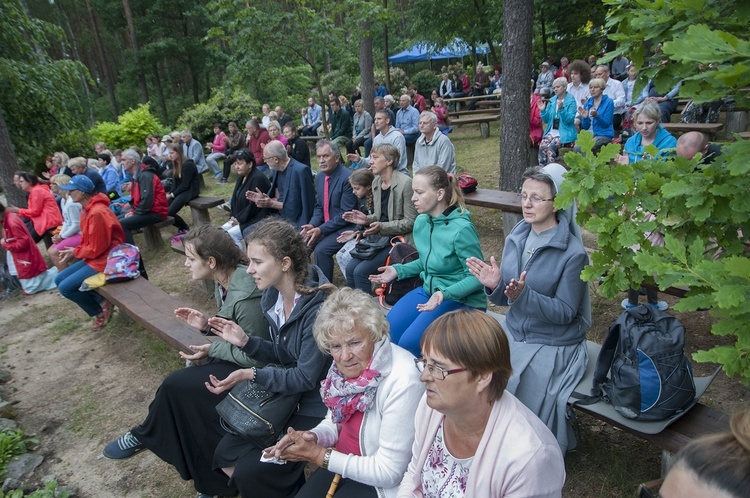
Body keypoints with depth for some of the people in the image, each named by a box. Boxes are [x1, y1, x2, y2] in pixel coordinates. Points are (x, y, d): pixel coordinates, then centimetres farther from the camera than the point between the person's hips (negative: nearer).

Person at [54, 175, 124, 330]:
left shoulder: (97, 213, -24)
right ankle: (101, 301, 10)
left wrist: (75, 252, -6)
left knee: (65, 287, -10)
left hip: (104, 260, -10)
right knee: (59, 279, 11)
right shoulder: (87, 210, 6)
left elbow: (96, 248, -22)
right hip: (93, 257, 10)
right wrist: (74, 251, -1)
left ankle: (100, 311, 8)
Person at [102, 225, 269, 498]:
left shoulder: (246, 298, -31)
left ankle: (144, 436, 22)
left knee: (175, 384, -7)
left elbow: (258, 358, -22)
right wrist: (207, 324, -4)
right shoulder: (227, 280, -2)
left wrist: (213, 349, -16)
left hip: (249, 371, -8)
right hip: (237, 356, 8)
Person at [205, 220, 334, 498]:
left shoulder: (318, 308, -28)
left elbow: (305, 378, -22)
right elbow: (283, 356, 6)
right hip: (284, 394, 8)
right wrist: (244, 341, -8)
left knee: (249, 473, -9)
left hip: (314, 408, -8)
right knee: (225, 455, 7)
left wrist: (251, 375, -25)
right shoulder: (272, 297, -3)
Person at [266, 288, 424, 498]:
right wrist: (313, 437, -13)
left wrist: (319, 455, -21)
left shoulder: (402, 382, -31)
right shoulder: (344, 366, -9)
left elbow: (389, 473, -24)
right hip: (341, 461, 6)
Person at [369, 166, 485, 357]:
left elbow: (476, 277, -18)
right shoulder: (421, 222, 1)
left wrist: (444, 294, -31)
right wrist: (398, 270, 2)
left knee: (409, 343, -19)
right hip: (429, 291, 7)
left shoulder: (462, 229, -23)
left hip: (461, 298, -7)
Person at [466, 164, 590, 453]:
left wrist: (524, 295, -28)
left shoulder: (572, 253, -15)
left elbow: (566, 312, -14)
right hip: (512, 330, 6)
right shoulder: (517, 237, 2)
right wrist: (495, 285, -16)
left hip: (551, 346, -5)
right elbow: (506, 300, 7)